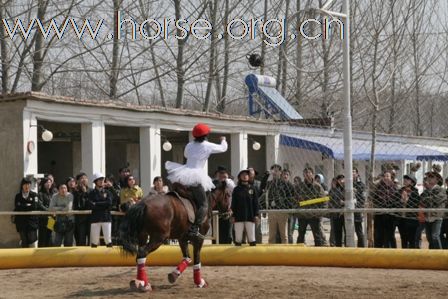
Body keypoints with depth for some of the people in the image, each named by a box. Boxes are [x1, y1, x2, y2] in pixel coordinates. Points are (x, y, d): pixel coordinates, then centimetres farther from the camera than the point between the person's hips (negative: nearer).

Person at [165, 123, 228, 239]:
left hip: (183, 175, 6)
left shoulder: (189, 145, 13)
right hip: (195, 178, -6)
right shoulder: (208, 146, -2)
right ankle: (194, 229, -18)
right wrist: (223, 140, 34)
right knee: (203, 205, -4)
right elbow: (223, 148, 14)